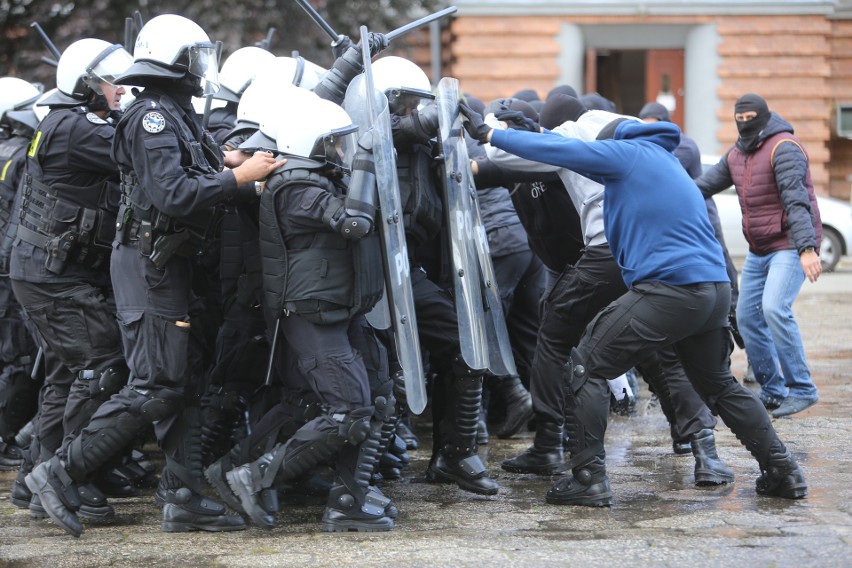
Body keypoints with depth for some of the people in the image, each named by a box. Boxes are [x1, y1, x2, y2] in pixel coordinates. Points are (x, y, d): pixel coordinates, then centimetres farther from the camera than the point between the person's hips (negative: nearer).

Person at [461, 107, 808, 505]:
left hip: (668, 289, -8)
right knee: (719, 385, 24)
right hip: (716, 290, 9)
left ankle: (589, 478, -4)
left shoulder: (627, 154, 0)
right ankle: (783, 472, 24)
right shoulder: (664, 159, 26)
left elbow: (558, 149, -2)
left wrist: (491, 135, 9)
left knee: (586, 370, 1)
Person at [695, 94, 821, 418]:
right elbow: (705, 185, 15)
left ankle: (802, 389, -17)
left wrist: (807, 248, -36)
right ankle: (773, 391, 17)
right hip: (759, 251, 9)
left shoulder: (783, 148, -16)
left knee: (774, 309, -25)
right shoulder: (737, 155, 11)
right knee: (748, 316, 6)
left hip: (790, 247, -9)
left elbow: (796, 199, -27)